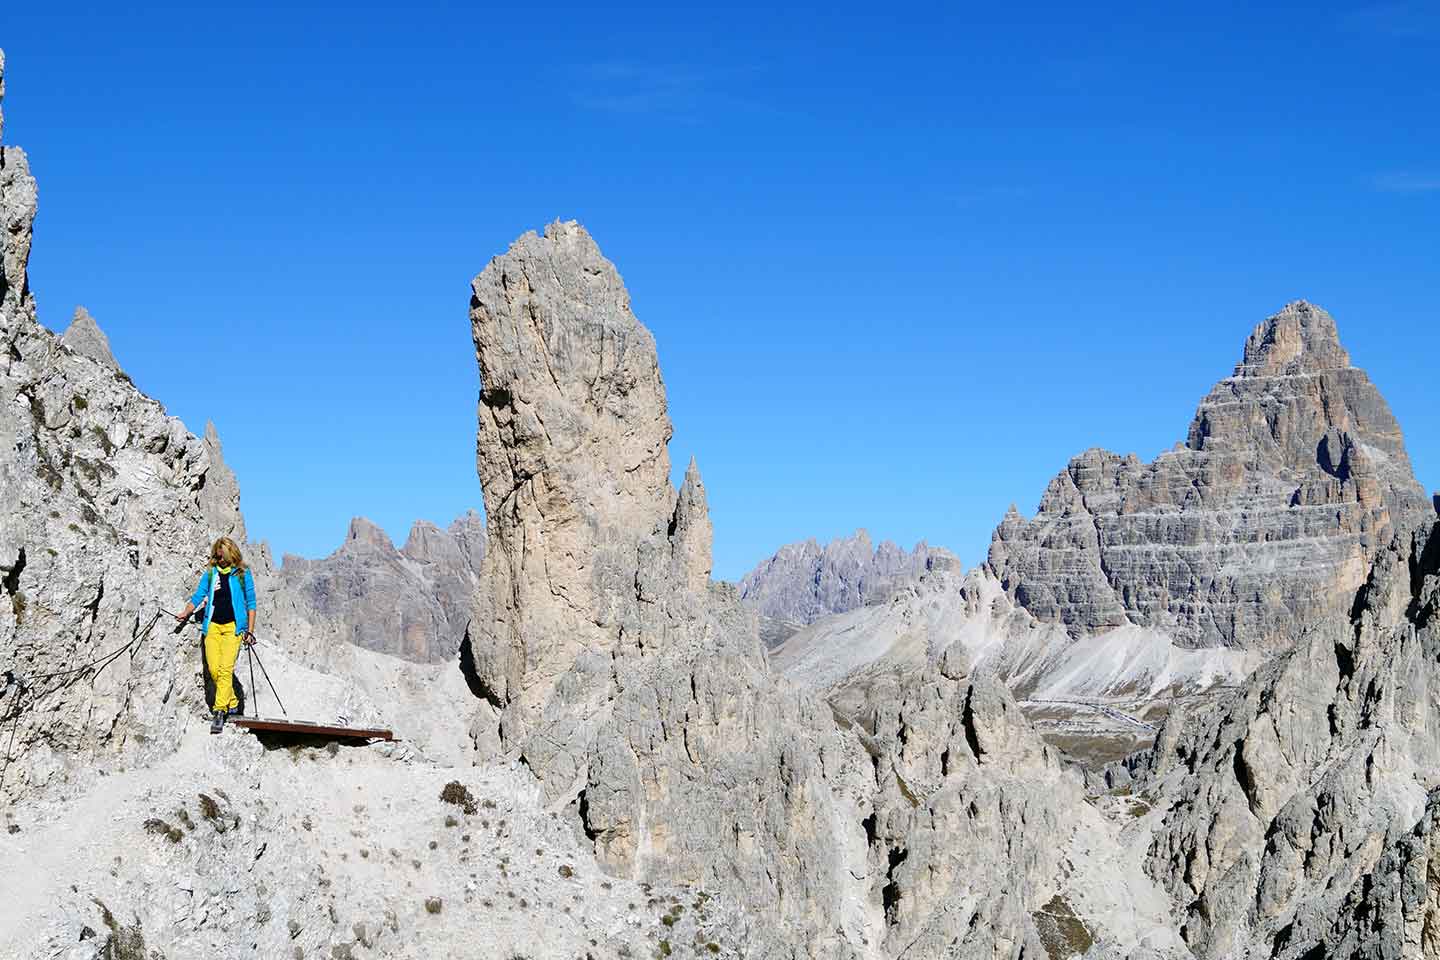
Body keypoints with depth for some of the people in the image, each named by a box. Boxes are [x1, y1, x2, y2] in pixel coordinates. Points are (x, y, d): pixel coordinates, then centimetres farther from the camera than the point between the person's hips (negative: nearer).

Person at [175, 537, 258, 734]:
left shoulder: (243, 573, 7)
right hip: (212, 625, 3)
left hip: (233, 626, -3)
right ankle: (232, 703, 14)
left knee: (225, 669, -15)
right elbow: (198, 596, 14)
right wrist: (185, 613, -3)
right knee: (214, 669, -4)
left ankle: (219, 712, -19)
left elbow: (250, 603, 8)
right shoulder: (210, 573, 15)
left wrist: (250, 630, 3)